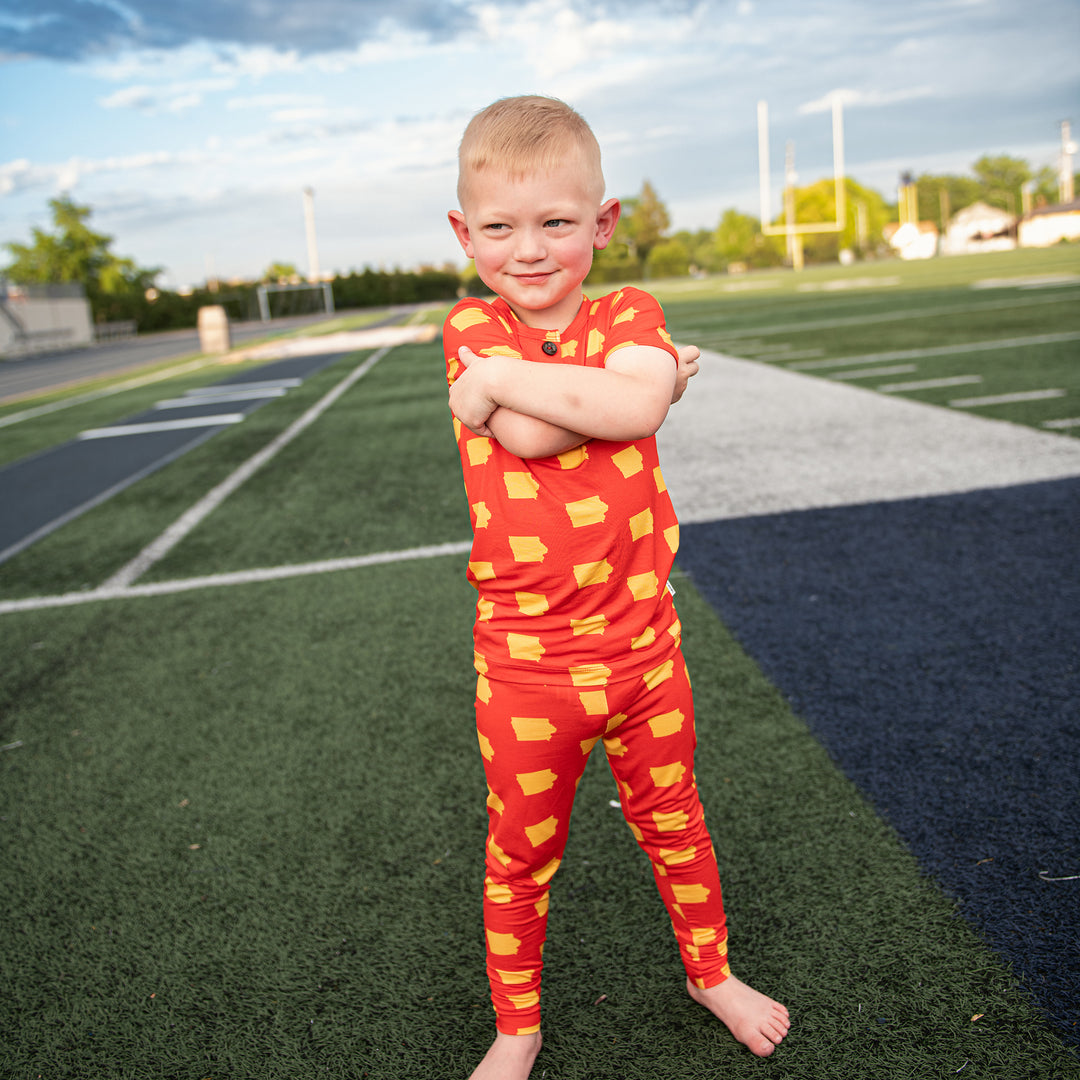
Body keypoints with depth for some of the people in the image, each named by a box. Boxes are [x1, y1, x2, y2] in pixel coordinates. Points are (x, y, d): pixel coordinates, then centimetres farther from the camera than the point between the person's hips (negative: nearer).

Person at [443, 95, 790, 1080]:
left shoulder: (630, 314, -2)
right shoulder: (470, 328, -6)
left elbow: (636, 405, -25)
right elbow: (525, 435, -24)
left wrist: (501, 376, -21)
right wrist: (631, 387, -16)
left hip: (643, 645, 2)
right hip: (525, 666, -1)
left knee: (674, 823, 22)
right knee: (520, 856, 15)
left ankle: (711, 972, 48)